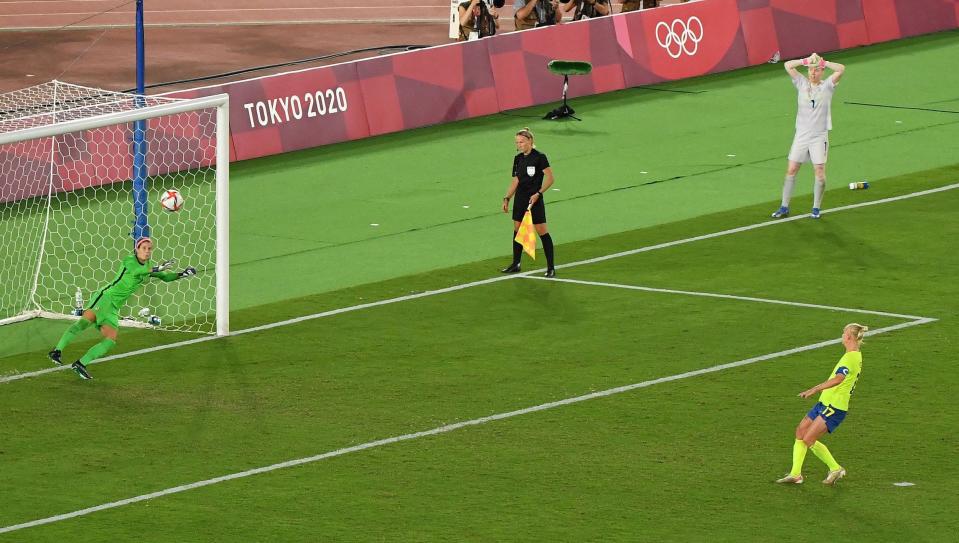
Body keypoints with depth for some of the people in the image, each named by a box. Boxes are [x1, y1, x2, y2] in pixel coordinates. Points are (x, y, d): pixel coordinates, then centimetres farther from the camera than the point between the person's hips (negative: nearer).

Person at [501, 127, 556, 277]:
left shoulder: (539, 157, -12)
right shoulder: (518, 159, 8)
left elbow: (550, 179, -12)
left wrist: (538, 194, -19)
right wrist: (507, 198, 9)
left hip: (535, 199, -7)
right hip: (520, 199, 7)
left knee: (542, 231, -6)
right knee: (517, 229, 11)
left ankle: (550, 267, -1)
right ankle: (515, 264, 22)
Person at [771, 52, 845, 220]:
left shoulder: (827, 86, -1)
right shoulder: (802, 84, 5)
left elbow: (841, 69, -15)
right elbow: (788, 66, -2)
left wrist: (822, 62, -12)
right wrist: (807, 60, -9)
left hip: (819, 137, -2)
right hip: (801, 135, 2)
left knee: (820, 171, -4)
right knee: (791, 170, 1)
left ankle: (816, 208, 9)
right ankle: (784, 207, 9)